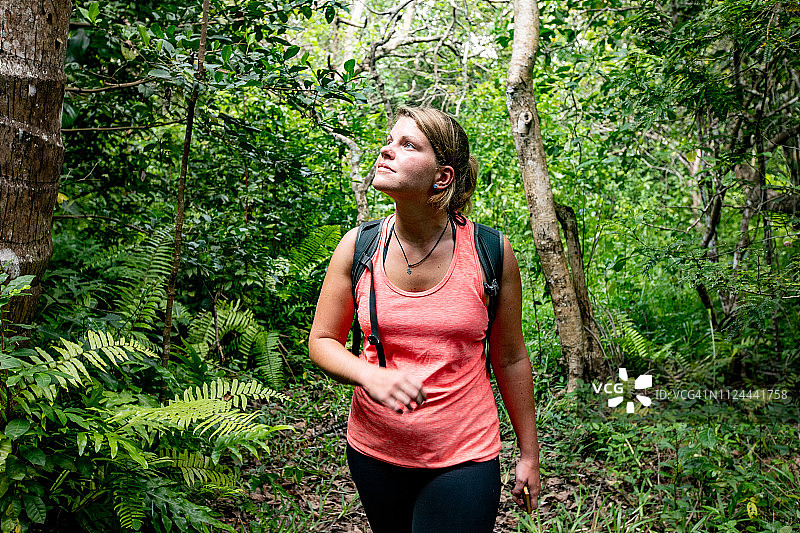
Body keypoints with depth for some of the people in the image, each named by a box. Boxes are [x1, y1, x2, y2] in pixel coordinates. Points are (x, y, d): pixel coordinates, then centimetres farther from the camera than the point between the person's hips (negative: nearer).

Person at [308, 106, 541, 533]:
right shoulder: (358, 247, -7)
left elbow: (510, 359, 0)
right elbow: (322, 341, 2)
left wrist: (529, 454, 8)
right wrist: (370, 375, -20)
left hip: (463, 459, -2)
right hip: (374, 452, 3)